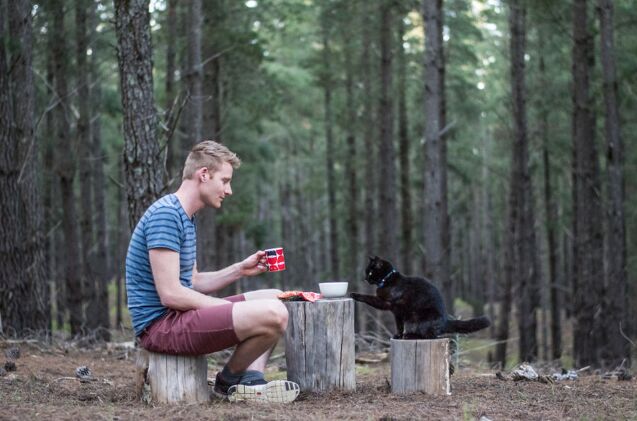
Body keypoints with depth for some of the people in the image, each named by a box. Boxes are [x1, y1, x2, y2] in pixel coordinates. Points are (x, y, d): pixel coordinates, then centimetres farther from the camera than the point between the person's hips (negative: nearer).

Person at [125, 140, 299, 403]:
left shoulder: (186, 218, 18)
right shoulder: (165, 214, -15)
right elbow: (171, 294, -21)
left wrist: (239, 270, 7)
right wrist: (233, 311, -12)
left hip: (177, 316, 11)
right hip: (160, 324, -11)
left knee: (275, 298, 15)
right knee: (273, 314, -24)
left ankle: (250, 381, -2)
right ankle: (228, 381, 0)